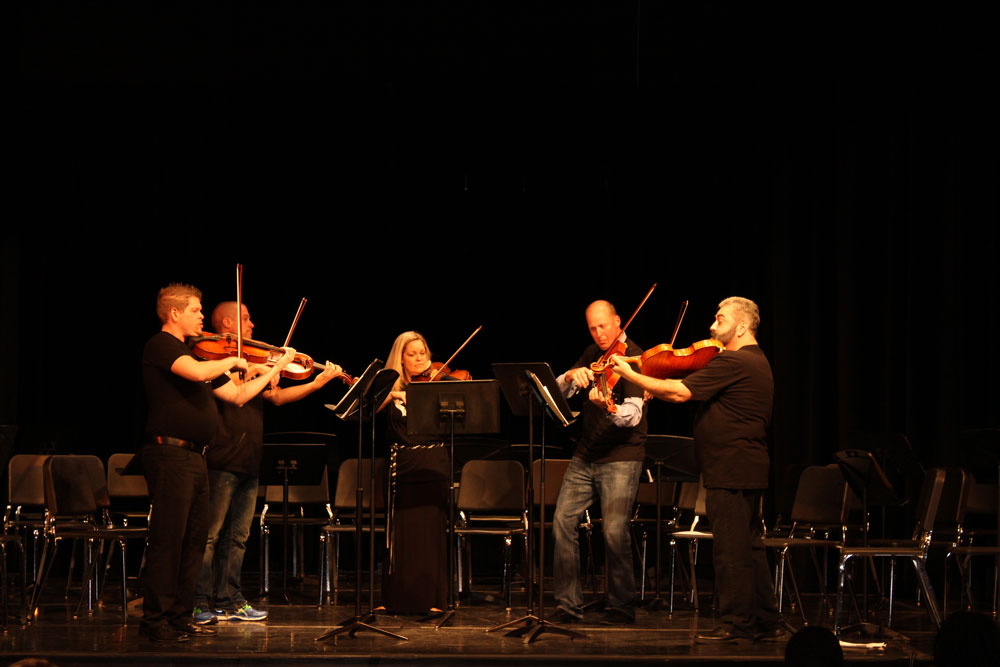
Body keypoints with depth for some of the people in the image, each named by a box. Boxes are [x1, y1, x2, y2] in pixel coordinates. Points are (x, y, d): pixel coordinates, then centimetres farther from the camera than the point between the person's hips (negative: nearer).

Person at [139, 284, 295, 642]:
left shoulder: (197, 352, 21)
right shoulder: (160, 345, -6)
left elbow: (237, 395, 23)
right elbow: (197, 372, -26)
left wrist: (276, 368, 21)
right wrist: (233, 361, -8)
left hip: (195, 457, 9)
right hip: (169, 452, -9)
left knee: (195, 539, 9)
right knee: (168, 539, -8)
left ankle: (180, 616, 14)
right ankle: (155, 620, -5)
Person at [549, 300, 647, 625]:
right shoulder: (592, 354, 11)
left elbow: (633, 415, -23)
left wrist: (606, 406, -44)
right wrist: (572, 376, -16)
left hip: (621, 457, -6)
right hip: (585, 455, 7)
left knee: (614, 531, -13)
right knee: (563, 520, -1)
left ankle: (622, 606, 3)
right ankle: (569, 604, 7)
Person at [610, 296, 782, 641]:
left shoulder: (732, 362, -17)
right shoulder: (756, 361, 18)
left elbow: (681, 392, -20)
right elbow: (694, 392, 19)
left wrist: (631, 375, -13)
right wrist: (659, 388, 8)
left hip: (731, 470, -10)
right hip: (749, 469, 10)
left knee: (730, 548, -5)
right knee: (748, 545, 14)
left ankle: (735, 622, -1)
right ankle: (766, 621, 19)